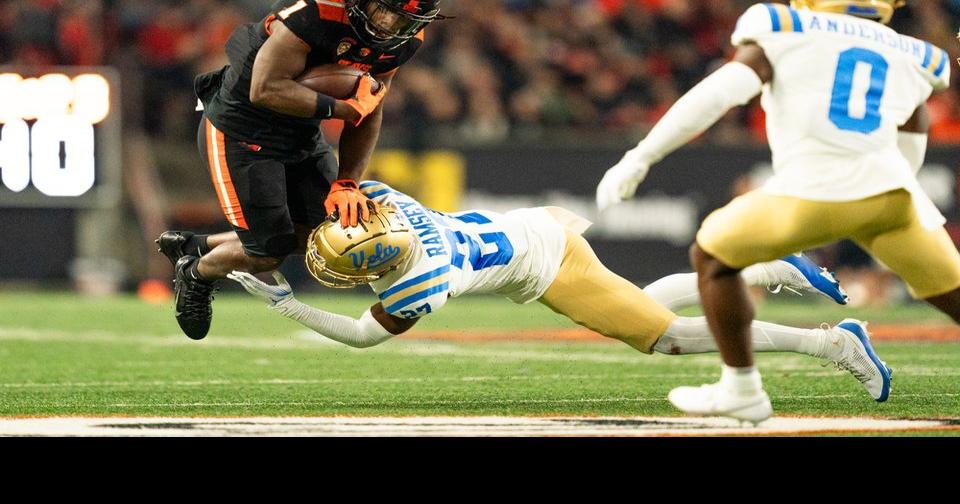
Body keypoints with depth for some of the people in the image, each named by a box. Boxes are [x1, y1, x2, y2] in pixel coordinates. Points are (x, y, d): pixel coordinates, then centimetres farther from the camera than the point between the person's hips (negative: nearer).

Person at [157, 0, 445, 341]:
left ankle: (196, 246, 28)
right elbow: (266, 89, -33)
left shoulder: (405, 37, -9)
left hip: (302, 135, 8)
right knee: (267, 254, -6)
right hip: (241, 131, -8)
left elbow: (368, 112, 1)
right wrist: (344, 108, -29)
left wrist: (346, 184, -8)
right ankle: (196, 274, 28)